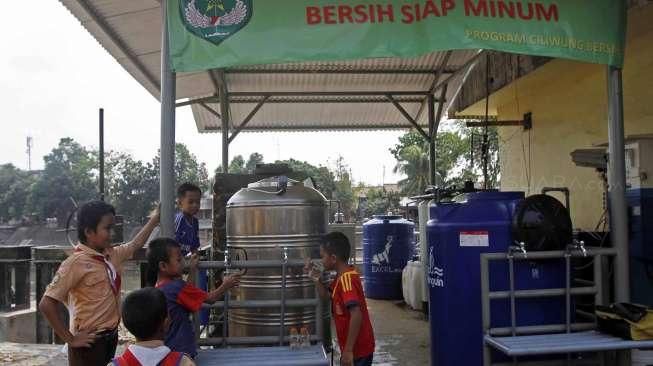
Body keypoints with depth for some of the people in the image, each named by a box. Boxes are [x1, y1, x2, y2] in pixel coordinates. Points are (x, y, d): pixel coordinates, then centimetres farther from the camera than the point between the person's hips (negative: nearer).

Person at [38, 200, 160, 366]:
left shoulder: (111, 255, 4)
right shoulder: (76, 262, -19)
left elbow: (135, 245, 25)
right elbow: (46, 304, -21)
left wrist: (154, 219, 26)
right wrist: (71, 339, -17)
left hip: (110, 337, 8)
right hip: (90, 343, -8)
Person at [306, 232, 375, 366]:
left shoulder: (347, 278, -23)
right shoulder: (343, 277, 8)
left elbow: (356, 315, -31)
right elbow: (326, 295, 24)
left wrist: (348, 350, -29)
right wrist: (316, 278, 6)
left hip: (358, 350, -10)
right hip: (356, 348, 10)